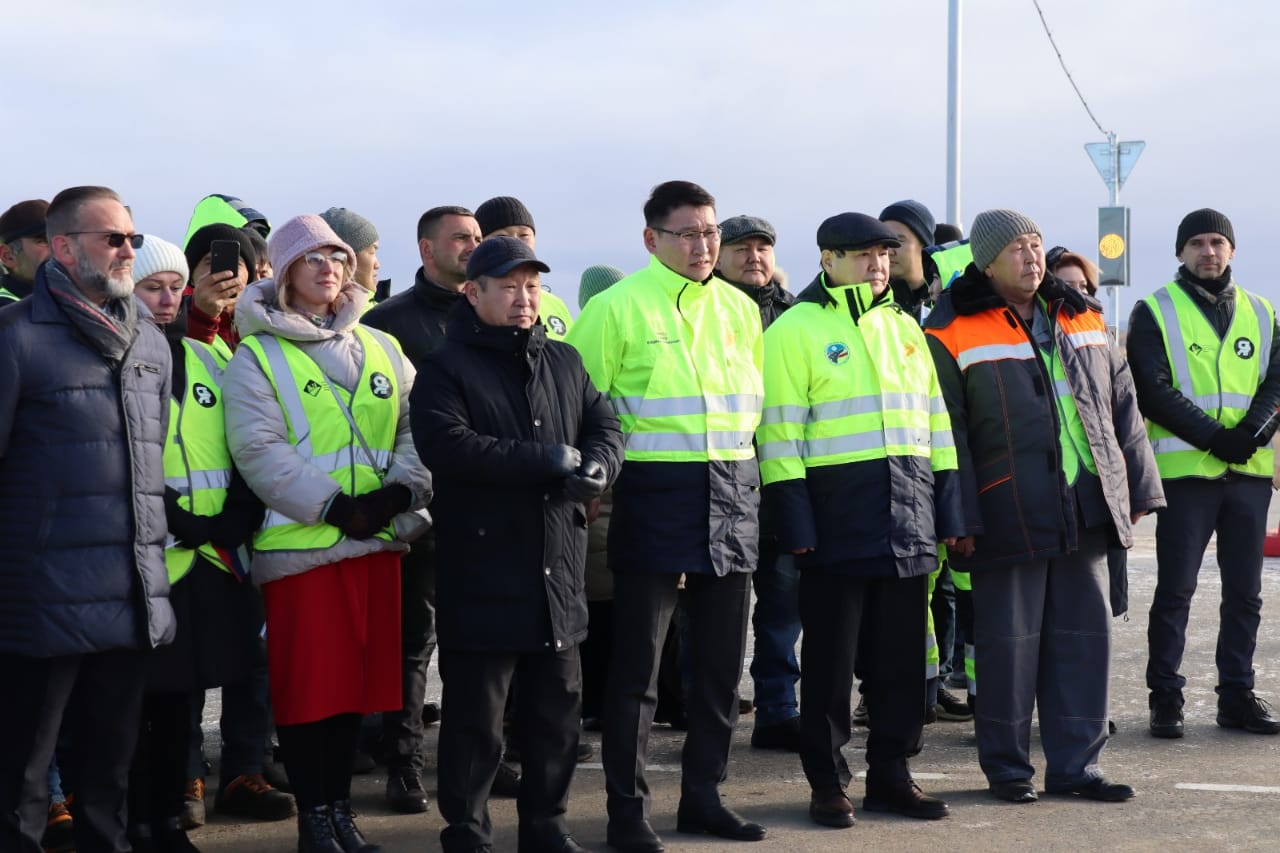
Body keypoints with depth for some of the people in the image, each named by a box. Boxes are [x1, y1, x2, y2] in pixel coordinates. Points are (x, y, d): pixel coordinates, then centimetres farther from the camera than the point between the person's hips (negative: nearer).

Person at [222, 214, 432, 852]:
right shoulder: (257, 356, 0)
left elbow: (416, 428, 9)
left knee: (359, 678, 8)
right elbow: (259, 451, -10)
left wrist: (399, 492, -9)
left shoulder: (380, 350, 15)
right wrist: (334, 506, -17)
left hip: (377, 539, 4)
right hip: (300, 544, -4)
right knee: (307, 682, -2)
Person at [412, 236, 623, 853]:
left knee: (556, 711, 13)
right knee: (475, 717, 1)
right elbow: (447, 445, -21)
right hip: (482, 577, -6)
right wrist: (549, 460, -19)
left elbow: (605, 427, 12)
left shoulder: (564, 363, 15)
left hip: (559, 575, 6)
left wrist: (595, 467, -13)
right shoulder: (446, 368, -5)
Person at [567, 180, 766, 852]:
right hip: (654, 494, -5)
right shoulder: (618, 307, -5)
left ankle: (702, 795, 23)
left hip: (732, 495, 6)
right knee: (638, 663, -2)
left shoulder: (740, 308, 12)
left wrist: (739, 458, 14)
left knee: (721, 662, 11)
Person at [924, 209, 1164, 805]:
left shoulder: (1082, 321, 13)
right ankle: (1006, 765, 13)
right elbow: (945, 433, -7)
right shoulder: (953, 334, -4)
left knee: (1084, 633, 6)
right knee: (1010, 639, 0)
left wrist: (1138, 489, 11)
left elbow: (1123, 408, 16)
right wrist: (959, 520, -12)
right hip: (1008, 515, -5)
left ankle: (1075, 764, 15)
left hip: (1086, 508, 5)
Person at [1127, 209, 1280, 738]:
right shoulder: (1156, 312, 1)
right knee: (1175, 590, -2)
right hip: (1185, 470, -4)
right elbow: (1153, 391, -8)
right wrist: (1213, 437, -16)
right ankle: (1165, 698, 5)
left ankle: (1237, 695, 15)